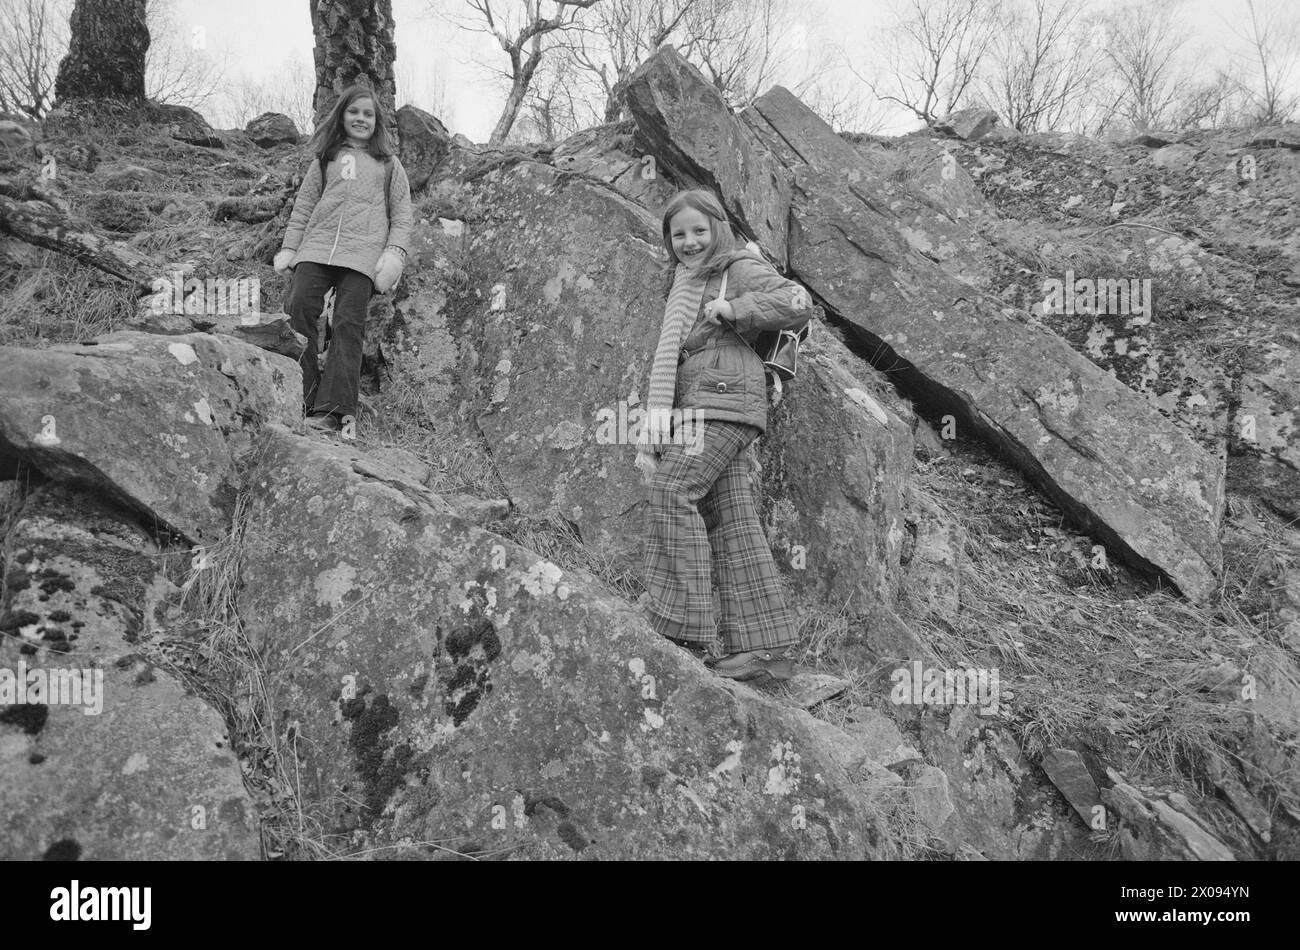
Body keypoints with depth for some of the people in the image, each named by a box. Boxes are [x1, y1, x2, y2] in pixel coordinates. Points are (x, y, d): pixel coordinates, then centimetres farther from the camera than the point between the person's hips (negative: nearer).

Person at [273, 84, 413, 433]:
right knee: (299, 310, -16)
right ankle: (298, 401, -13)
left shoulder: (388, 163, 20)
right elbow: (303, 205, 22)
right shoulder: (326, 157, 24)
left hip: (363, 253, -2)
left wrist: (395, 253, -2)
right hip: (316, 247, 2)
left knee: (348, 324, -13)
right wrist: (289, 247, 13)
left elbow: (402, 214, 13)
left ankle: (332, 411, -17)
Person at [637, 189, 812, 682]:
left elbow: (798, 304, -9)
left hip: (724, 401, -8)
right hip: (696, 409, 8)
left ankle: (684, 627, -21)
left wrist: (732, 309, -11)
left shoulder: (740, 269, 4)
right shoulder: (685, 284, 29)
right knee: (731, 521, 0)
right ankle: (765, 646, -2)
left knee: (672, 490, -20)